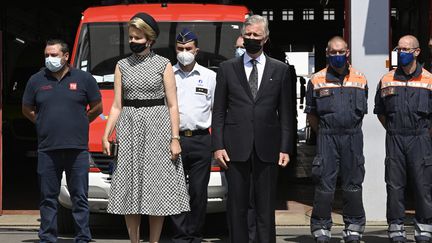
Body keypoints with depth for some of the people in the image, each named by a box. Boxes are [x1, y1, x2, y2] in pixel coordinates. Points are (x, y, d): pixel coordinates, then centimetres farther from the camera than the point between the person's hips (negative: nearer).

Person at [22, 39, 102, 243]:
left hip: (77, 148, -1)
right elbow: (27, 109, 19)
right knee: (48, 197, 5)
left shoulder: (83, 79, 5)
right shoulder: (36, 80, 9)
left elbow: (97, 107, 12)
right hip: (47, 148, 1)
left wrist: (79, 123, 11)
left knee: (80, 197, 2)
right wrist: (44, 123, 12)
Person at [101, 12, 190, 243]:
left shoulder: (163, 65, 2)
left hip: (157, 128, -2)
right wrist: (106, 136, 0)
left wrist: (175, 138, -7)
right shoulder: (122, 66, 10)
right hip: (129, 127, 2)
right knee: (130, 189, 1)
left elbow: (172, 105, 0)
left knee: (157, 188, -2)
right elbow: (116, 106, 9)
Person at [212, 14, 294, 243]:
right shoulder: (227, 68, 9)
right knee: (236, 206, 3)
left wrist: (285, 148, 1)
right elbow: (218, 111, 7)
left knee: (266, 207, 3)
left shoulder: (280, 70, 9)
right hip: (236, 147, 0)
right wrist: (217, 146, -2)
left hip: (267, 148, 0)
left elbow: (285, 113, 8)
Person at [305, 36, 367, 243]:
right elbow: (311, 114, 10)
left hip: (353, 138, 2)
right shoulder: (317, 80, 4)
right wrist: (324, 133, 9)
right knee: (324, 185, -3)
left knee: (353, 185, 6)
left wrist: (351, 132, 13)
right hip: (327, 138, -2)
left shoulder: (360, 79, 9)